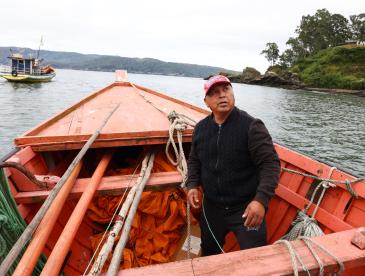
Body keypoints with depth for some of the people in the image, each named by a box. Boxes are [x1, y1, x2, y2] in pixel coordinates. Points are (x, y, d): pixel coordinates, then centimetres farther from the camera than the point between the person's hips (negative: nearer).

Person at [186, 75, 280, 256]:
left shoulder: (251, 126, -16)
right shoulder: (200, 128, 0)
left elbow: (270, 164, -18)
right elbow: (194, 160, 12)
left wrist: (261, 200, -29)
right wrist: (192, 185, -3)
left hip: (247, 209, -5)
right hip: (211, 207, 5)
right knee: (209, 253, 26)